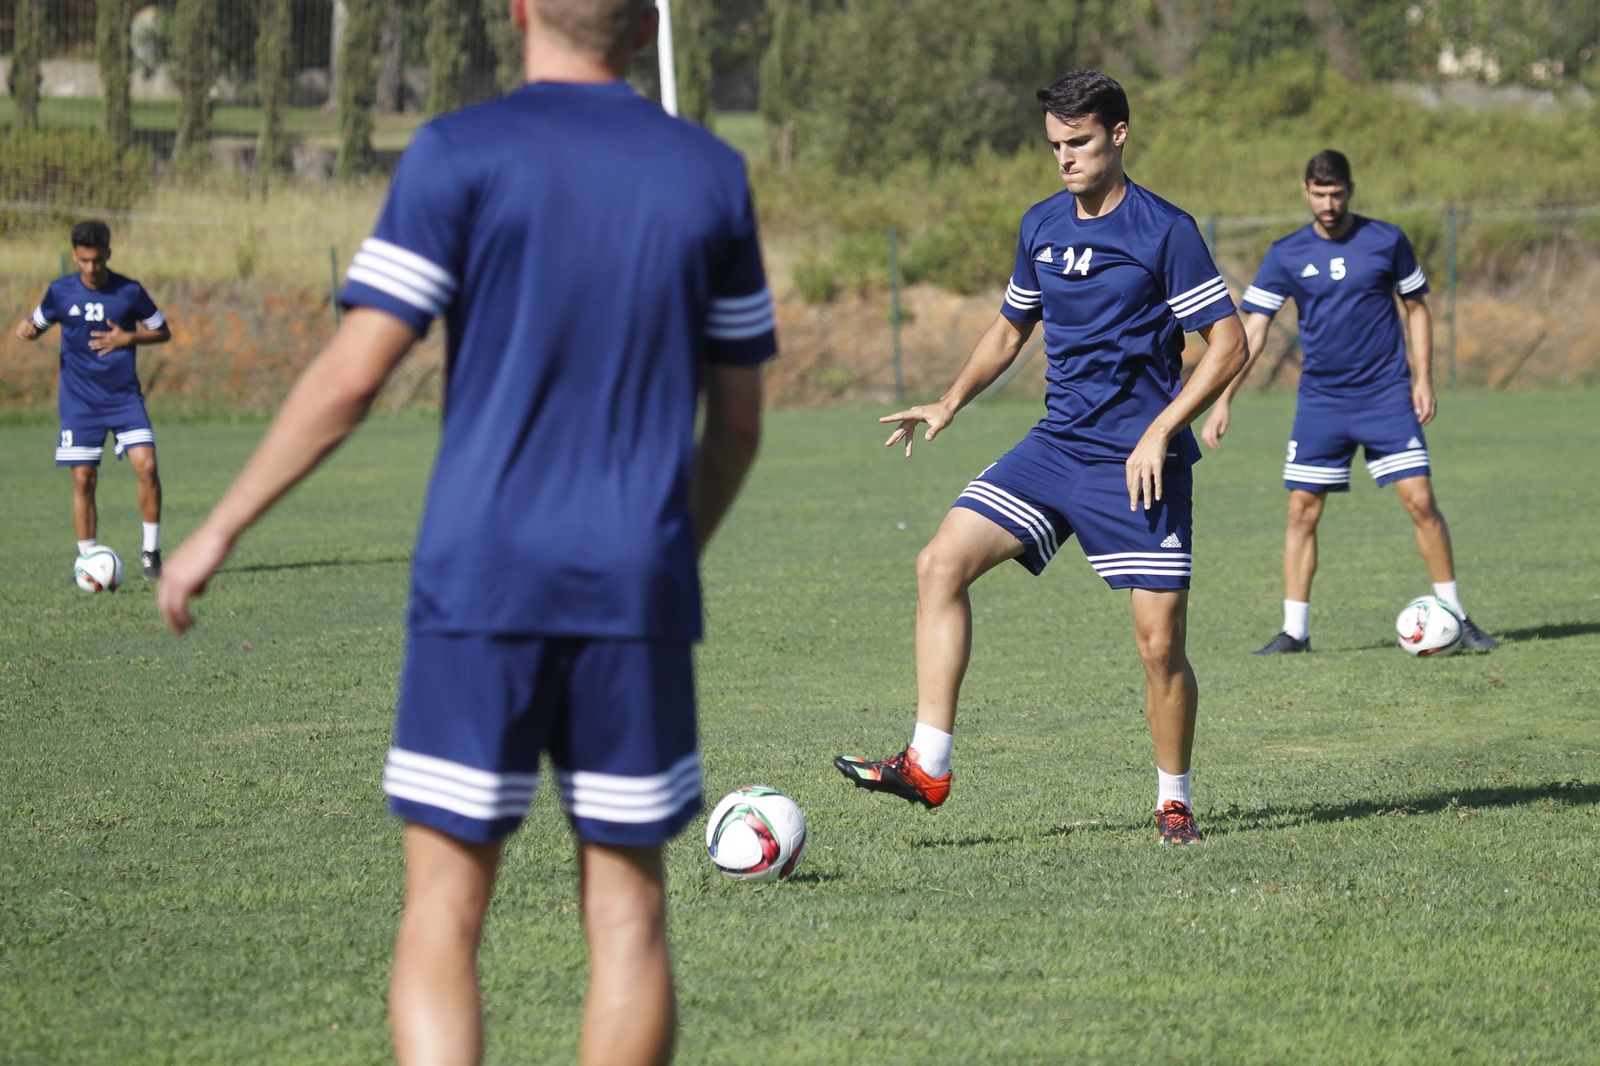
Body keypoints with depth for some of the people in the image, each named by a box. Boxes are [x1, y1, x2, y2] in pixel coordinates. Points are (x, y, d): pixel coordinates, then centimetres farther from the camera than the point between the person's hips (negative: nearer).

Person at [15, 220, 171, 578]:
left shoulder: (129, 291, -5)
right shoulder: (61, 292, -2)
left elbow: (163, 331, 6)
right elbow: (37, 325, 12)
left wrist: (128, 338, -12)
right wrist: (25, 329, -12)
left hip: (125, 397, -1)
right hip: (79, 401, 1)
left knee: (145, 465, -16)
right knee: (83, 479, -3)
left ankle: (150, 549, -1)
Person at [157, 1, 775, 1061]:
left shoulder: (460, 155, -3)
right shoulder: (712, 175, 7)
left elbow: (352, 377, -8)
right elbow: (739, 423, 12)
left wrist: (219, 530, 1)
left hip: (480, 582, -2)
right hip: (638, 593, 2)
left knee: (443, 912, 2)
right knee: (628, 912, 8)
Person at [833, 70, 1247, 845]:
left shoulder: (1164, 230, -9)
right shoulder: (1041, 226, 9)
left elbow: (1228, 343, -10)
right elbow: (1011, 327, 25)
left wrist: (1159, 431, -18)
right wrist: (949, 404, 12)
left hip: (1138, 460, -6)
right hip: (1056, 446, 6)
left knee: (1160, 641, -6)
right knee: (942, 561, -11)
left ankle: (1174, 802, 16)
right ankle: (927, 765, -11)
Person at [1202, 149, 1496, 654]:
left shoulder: (1386, 241, -1)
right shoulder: (1286, 255, 0)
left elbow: (1417, 309, 9)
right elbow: (1253, 332, -1)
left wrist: (1423, 379, -1)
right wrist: (1223, 401, -9)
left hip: (1388, 397, -1)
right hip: (1320, 400, 1)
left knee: (1420, 499, -8)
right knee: (1302, 509, -2)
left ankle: (1455, 616, 3)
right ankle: (1294, 630, 7)